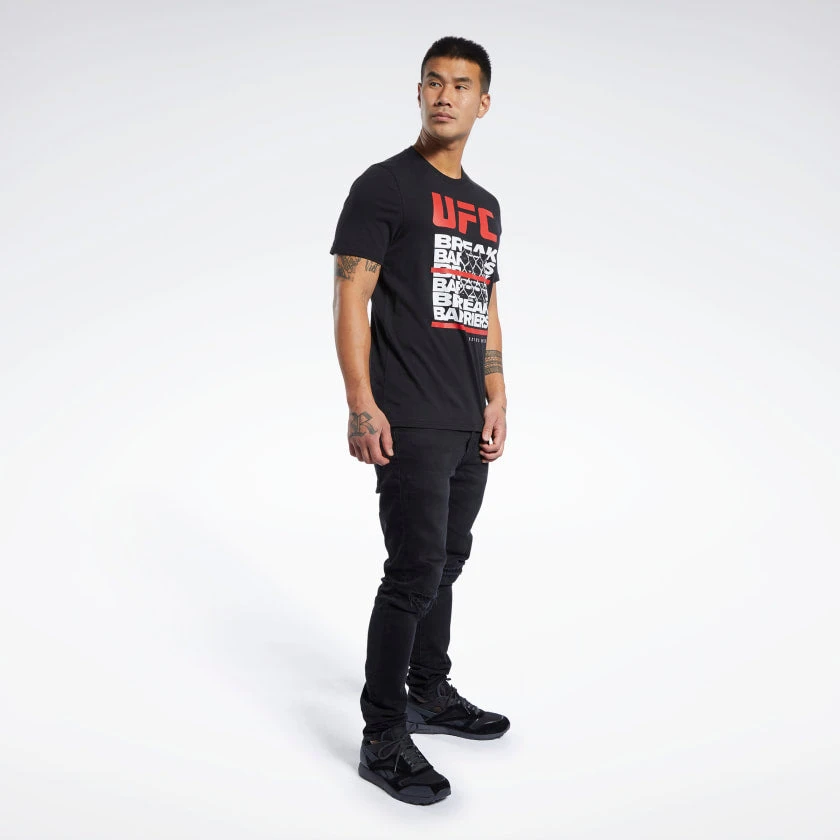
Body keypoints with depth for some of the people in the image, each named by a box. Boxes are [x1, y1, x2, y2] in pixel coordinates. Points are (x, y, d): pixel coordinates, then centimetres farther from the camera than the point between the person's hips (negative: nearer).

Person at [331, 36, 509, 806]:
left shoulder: (485, 206, 18)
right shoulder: (385, 185, -5)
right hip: (413, 424, -8)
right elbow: (350, 299, -11)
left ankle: (431, 694, 33)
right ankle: (383, 739, 4)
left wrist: (497, 399, 15)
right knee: (416, 573, -8)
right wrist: (362, 405, -19)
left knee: (447, 563, 16)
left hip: (470, 425, 8)